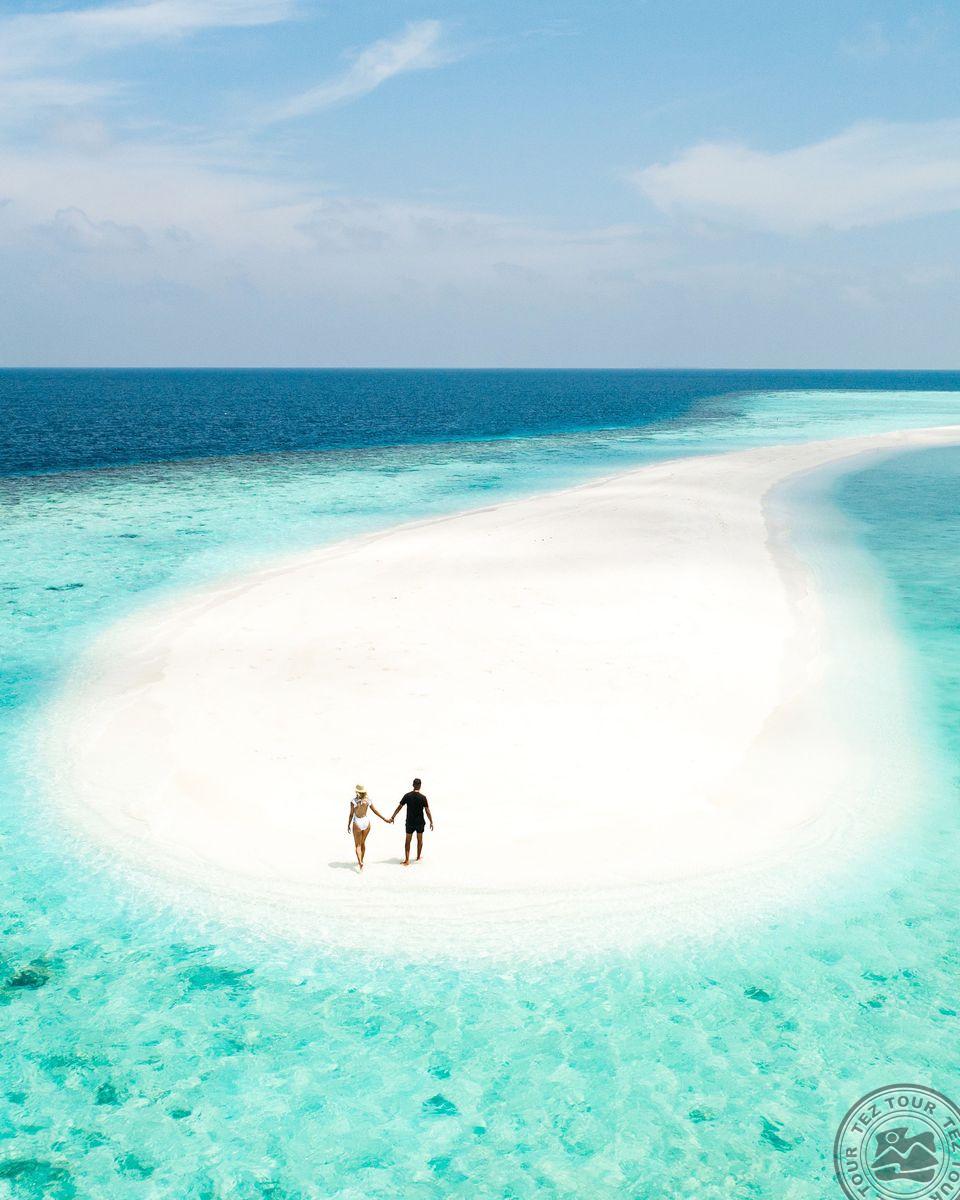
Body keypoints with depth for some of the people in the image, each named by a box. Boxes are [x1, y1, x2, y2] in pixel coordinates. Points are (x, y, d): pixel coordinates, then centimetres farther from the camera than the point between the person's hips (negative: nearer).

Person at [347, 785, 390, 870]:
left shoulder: (353, 801, -16)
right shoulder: (367, 800, -5)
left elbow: (351, 814, -12)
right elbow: (375, 811, -1)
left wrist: (348, 825, 1)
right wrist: (385, 819, 8)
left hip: (357, 823, -4)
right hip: (366, 822, 4)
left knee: (357, 845, 5)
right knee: (363, 842, 22)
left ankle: (360, 862, -14)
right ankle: (361, 861, 32)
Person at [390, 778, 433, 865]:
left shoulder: (407, 796, -6)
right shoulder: (423, 797, -10)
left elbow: (399, 807, -4)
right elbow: (427, 811, -9)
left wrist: (393, 817, 4)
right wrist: (431, 822, -1)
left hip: (410, 822, 0)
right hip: (420, 822, 0)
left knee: (407, 840, 7)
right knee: (419, 840, 18)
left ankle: (407, 860, -1)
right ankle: (418, 857, 29)